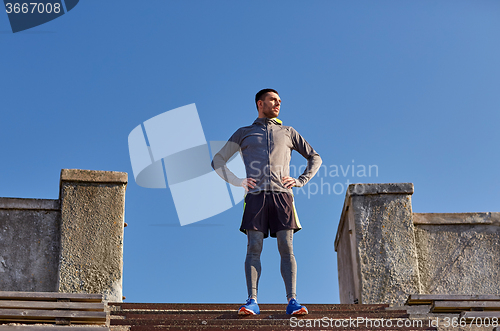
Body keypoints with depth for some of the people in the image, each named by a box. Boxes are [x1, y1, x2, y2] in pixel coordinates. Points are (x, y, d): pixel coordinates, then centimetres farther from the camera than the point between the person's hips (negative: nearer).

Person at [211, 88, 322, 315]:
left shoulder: (288, 133, 22)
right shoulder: (244, 133, 19)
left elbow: (315, 158, 26)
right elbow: (217, 161, 20)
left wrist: (301, 181, 9)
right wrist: (237, 182, 5)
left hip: (282, 196, 1)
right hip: (256, 196, -1)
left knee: (286, 249, -9)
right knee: (254, 248, -11)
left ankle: (292, 301, -14)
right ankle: (252, 301, -15)